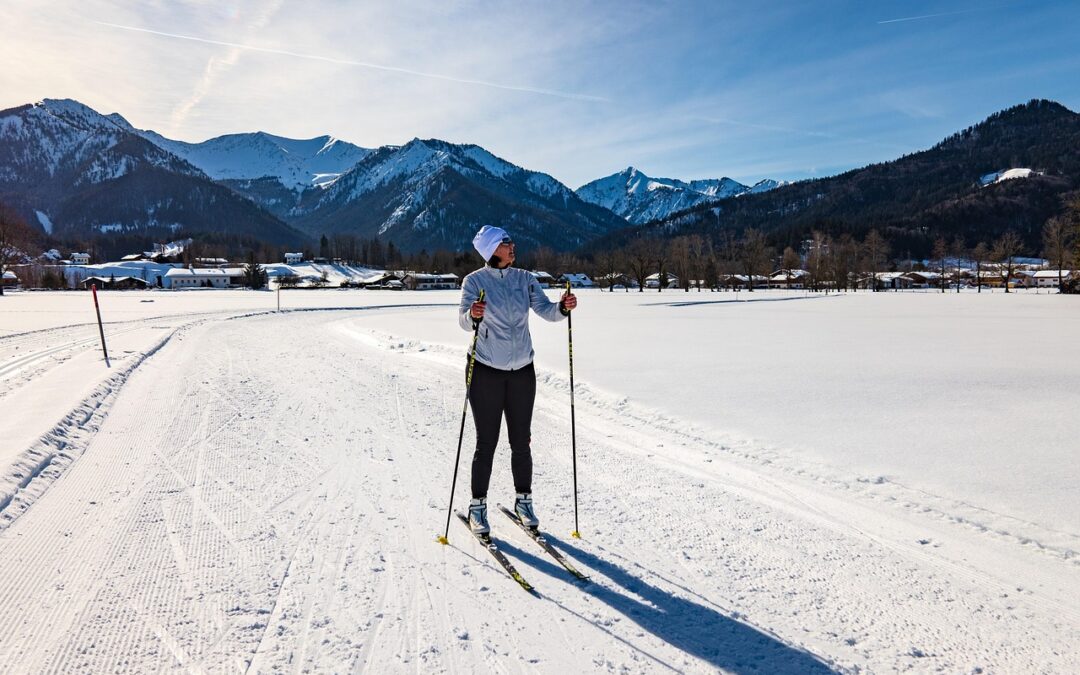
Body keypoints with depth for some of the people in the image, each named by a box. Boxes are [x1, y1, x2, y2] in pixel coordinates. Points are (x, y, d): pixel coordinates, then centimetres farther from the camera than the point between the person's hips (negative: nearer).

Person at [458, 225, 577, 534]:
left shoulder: (524, 279, 4)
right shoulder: (474, 281, -7)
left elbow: (544, 309, -7)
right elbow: (464, 322, -19)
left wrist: (562, 307, -28)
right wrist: (473, 315, -42)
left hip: (522, 371, 4)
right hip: (486, 372, -3)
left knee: (521, 441, 11)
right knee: (486, 443, 3)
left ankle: (523, 500, 29)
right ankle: (478, 506, 21)